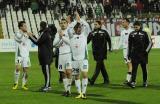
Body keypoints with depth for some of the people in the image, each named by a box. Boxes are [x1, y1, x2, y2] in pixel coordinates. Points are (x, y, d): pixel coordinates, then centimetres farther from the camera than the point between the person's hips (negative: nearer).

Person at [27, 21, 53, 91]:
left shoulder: (44, 34, -15)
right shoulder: (45, 33, 16)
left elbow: (37, 42, -13)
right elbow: (39, 41, 19)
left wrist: (31, 36, -2)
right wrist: (33, 36, 21)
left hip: (46, 55, -10)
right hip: (43, 55, 10)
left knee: (46, 70, -9)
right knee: (44, 70, 13)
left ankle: (47, 86, -9)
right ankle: (47, 85, 18)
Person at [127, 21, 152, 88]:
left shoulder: (144, 34, 1)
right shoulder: (132, 34, 7)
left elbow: (149, 43, 6)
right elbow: (129, 45, 14)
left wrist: (147, 50, -5)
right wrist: (129, 54, 12)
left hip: (143, 54, -1)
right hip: (134, 54, 1)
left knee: (144, 68, 7)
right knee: (134, 68, -9)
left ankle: (145, 82, 20)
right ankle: (133, 82, -18)